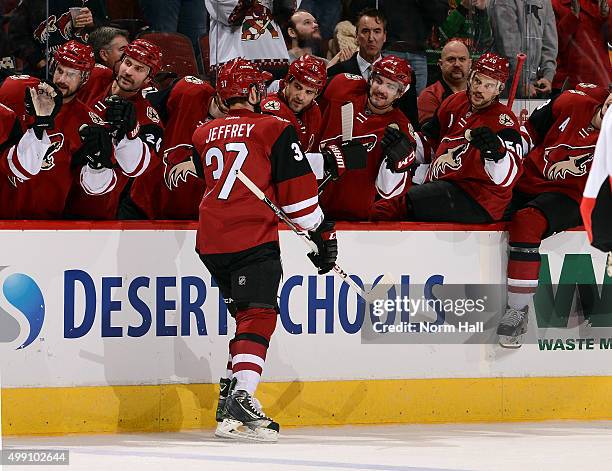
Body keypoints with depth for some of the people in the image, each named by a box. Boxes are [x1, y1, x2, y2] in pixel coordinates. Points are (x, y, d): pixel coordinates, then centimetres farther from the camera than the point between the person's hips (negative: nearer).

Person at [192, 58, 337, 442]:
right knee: (258, 317, -12)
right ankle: (241, 401, -28)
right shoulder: (274, 130, -1)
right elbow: (296, 189, -3)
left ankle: (230, 395, 21)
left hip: (211, 239, 6)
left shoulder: (204, 135, 17)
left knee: (245, 314, 22)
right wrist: (322, 232, 7)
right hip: (253, 237, -6)